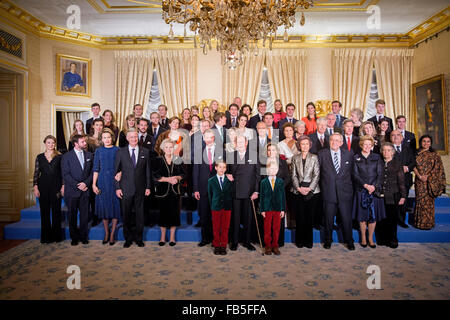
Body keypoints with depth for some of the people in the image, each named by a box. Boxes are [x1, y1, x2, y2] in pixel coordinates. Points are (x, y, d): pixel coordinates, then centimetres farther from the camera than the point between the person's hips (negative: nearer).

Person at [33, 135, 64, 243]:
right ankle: (46, 237, 15)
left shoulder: (59, 157, 4)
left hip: (56, 187, -1)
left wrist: (63, 186, -4)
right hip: (43, 187, 2)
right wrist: (35, 187, -2)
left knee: (56, 211, 2)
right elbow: (36, 173, 7)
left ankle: (56, 236, 14)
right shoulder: (40, 157, 8)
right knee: (44, 212, 4)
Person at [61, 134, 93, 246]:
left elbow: (92, 172, 6)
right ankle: (74, 237, 21)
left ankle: (83, 236, 18)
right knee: (72, 215, 8)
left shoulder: (89, 155, 8)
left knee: (84, 215, 6)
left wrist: (86, 183, -9)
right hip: (72, 191, -2)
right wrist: (77, 185, -13)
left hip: (85, 190, 2)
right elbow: (66, 174, -6)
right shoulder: (66, 156, -1)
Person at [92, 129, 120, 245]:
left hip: (114, 181, -1)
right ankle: (106, 233, 20)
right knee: (104, 207, 6)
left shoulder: (117, 150, 3)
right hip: (102, 182, 2)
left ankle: (112, 234, 13)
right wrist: (94, 184, 0)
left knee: (115, 207, 1)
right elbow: (96, 169, 6)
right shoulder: (98, 151, 7)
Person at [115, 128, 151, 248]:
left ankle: (139, 238, 23)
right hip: (125, 189, 0)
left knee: (139, 214, 8)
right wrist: (117, 187, -3)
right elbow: (116, 171, 3)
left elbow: (147, 171, 6)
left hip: (140, 189, 1)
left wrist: (148, 187, 3)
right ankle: (128, 238, 23)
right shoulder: (120, 152, 3)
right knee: (126, 215, 8)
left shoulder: (145, 152, 5)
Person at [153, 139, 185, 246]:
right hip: (162, 191, -1)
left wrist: (176, 178, -13)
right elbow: (155, 176, -5)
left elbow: (183, 174, 7)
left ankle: (172, 237, 15)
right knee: (163, 212, 4)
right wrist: (168, 179, -15)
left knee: (174, 212, 2)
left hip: (175, 191, 1)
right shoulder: (158, 160, 2)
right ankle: (163, 237, 19)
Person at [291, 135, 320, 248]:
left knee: (310, 217, 2)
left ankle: (308, 241, 14)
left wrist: (309, 188, -10)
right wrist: (299, 188, -6)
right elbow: (293, 175, 6)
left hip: (312, 190, -1)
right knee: (299, 217, 2)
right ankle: (300, 241, 14)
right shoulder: (295, 158, 10)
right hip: (298, 191, 1)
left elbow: (316, 175, 0)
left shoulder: (314, 158, 6)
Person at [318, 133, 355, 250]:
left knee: (347, 218, 7)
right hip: (328, 192, -1)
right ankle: (328, 240, 27)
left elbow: (351, 171, 13)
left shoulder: (348, 154, 6)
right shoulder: (322, 154, 0)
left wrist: (347, 184, 9)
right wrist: (324, 185, 2)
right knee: (328, 218, 10)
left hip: (345, 192, 1)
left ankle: (349, 241, 26)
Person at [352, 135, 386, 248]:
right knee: (362, 215, 4)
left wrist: (374, 186, -12)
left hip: (375, 190, 1)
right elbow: (355, 174, -2)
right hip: (361, 190, -1)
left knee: (373, 215, 3)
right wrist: (365, 185, -14)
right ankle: (363, 238, 18)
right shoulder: (356, 158, 4)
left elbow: (380, 174, 3)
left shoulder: (377, 157, 9)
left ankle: (371, 238, 16)